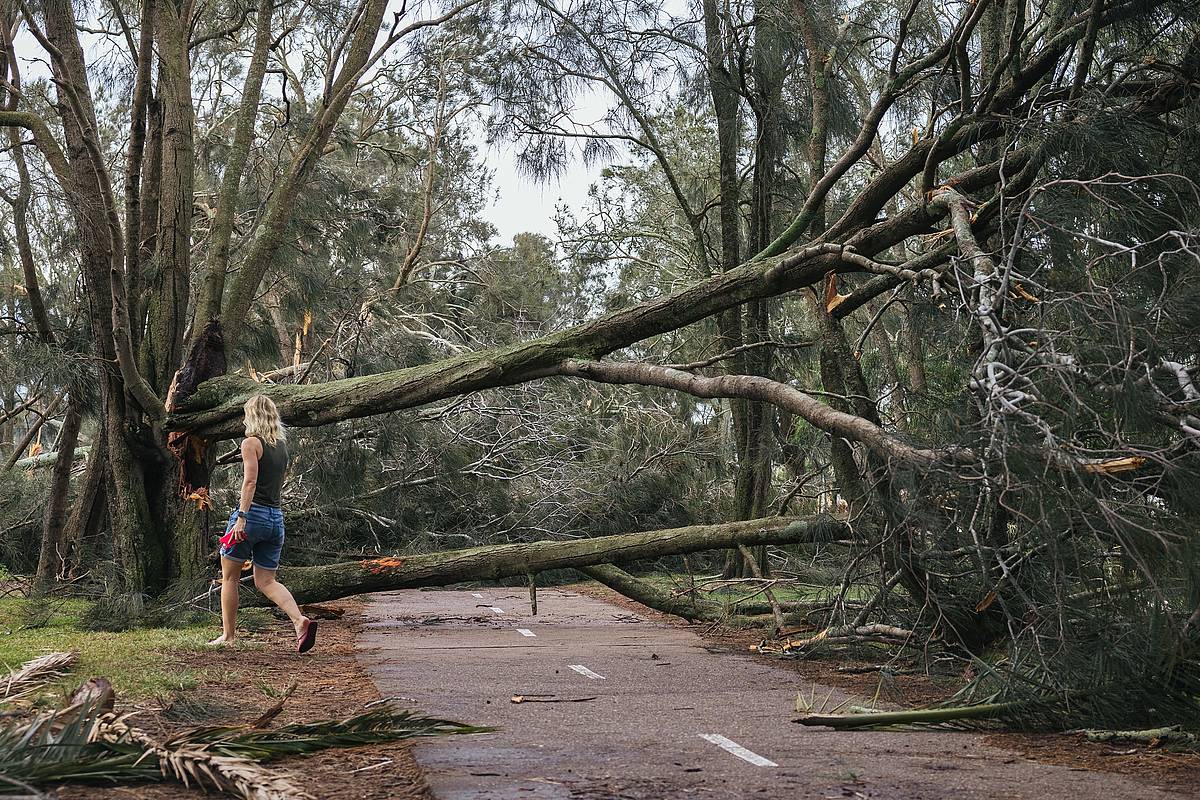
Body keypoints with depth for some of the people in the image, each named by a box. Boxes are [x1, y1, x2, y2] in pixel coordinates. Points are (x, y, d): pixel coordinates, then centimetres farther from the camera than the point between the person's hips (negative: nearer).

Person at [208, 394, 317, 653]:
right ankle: (300, 620, -14)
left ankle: (228, 635, 13)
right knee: (266, 581, 8)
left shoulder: (251, 442, -6)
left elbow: (250, 481, -17)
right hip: (276, 517, 7)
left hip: (253, 513, -7)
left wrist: (241, 516, -21)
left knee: (229, 577, 9)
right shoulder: (282, 445, 15)